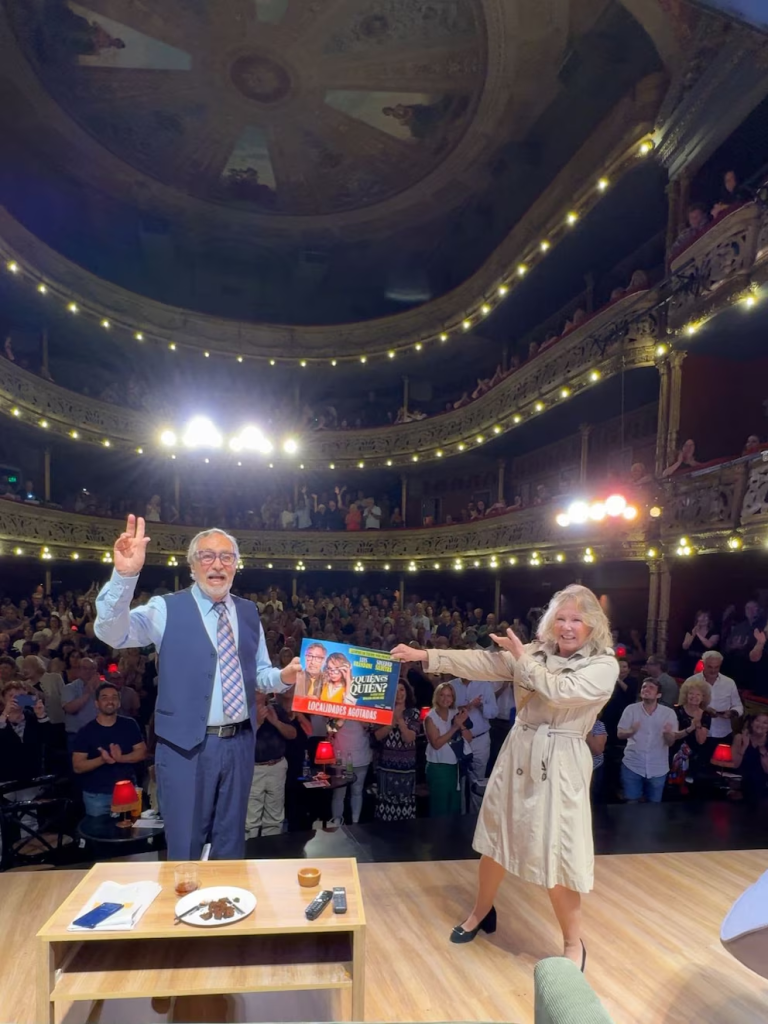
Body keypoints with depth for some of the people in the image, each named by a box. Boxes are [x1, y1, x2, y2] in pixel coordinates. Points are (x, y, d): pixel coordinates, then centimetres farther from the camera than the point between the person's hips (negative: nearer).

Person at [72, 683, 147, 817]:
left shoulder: (129, 725, 0)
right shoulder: (86, 731, -6)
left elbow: (142, 752, -2)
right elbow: (77, 767, -9)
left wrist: (121, 758, -20)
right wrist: (102, 760, -26)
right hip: (96, 795, -1)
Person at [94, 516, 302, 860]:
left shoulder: (249, 612, 6)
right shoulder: (167, 609, -7)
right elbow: (112, 633, -23)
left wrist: (284, 676, -11)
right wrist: (125, 575, -37)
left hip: (239, 743, 4)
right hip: (186, 745, -4)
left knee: (231, 845, 20)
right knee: (185, 848, 10)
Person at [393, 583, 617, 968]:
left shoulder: (604, 665, -9)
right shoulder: (536, 651, 3)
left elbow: (560, 691, -24)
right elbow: (481, 662, -4)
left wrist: (522, 657, -12)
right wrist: (422, 656, -11)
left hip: (560, 764, -5)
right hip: (518, 754, 5)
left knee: (556, 855, 1)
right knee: (495, 837, 17)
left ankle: (573, 943, 28)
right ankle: (481, 912, 42)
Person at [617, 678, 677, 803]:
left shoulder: (669, 713, -7)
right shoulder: (631, 709, -8)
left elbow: (671, 742, -6)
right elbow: (620, 734, -5)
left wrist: (668, 733, -28)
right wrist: (631, 731, -27)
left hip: (658, 769, 1)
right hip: (632, 766, -1)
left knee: (654, 804, 16)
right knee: (632, 803, 7)